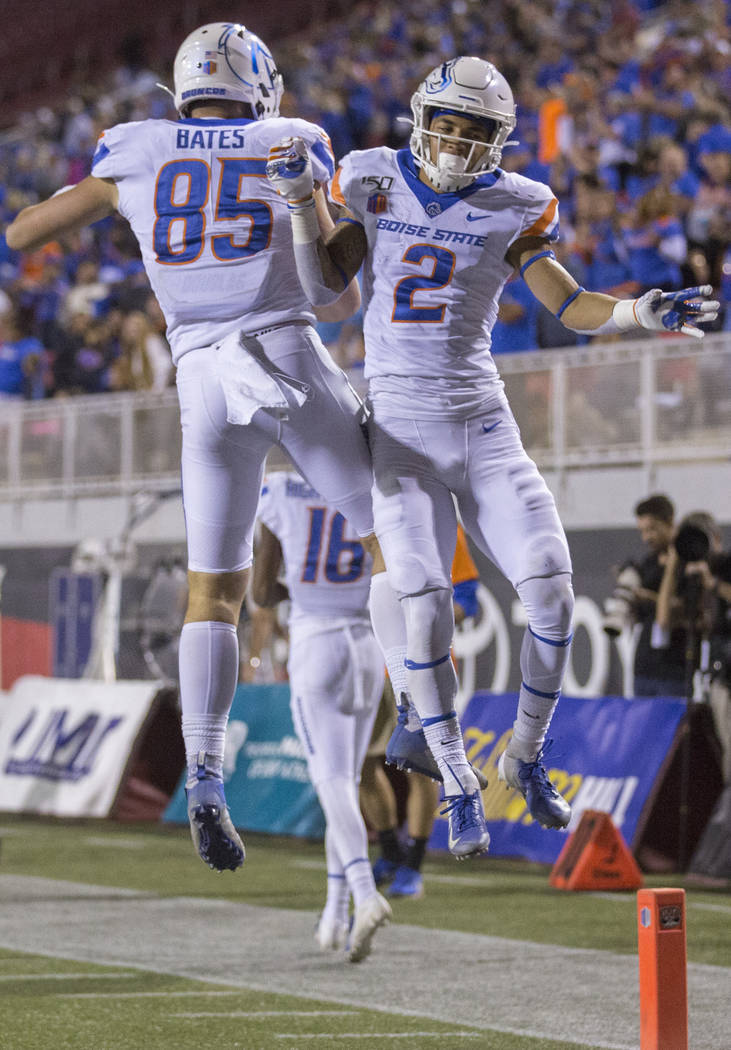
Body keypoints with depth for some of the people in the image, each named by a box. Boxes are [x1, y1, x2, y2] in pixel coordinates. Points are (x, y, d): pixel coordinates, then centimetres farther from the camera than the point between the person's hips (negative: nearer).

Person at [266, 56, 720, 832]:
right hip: (401, 429, -1)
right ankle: (455, 784, 2)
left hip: (482, 426, 1)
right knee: (426, 612, -14)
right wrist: (299, 200, -9)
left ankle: (525, 759, 10)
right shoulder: (373, 184, 3)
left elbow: (572, 307, 4)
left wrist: (642, 315, -14)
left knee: (552, 595, -11)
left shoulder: (509, 208, 2)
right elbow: (322, 288, 2)